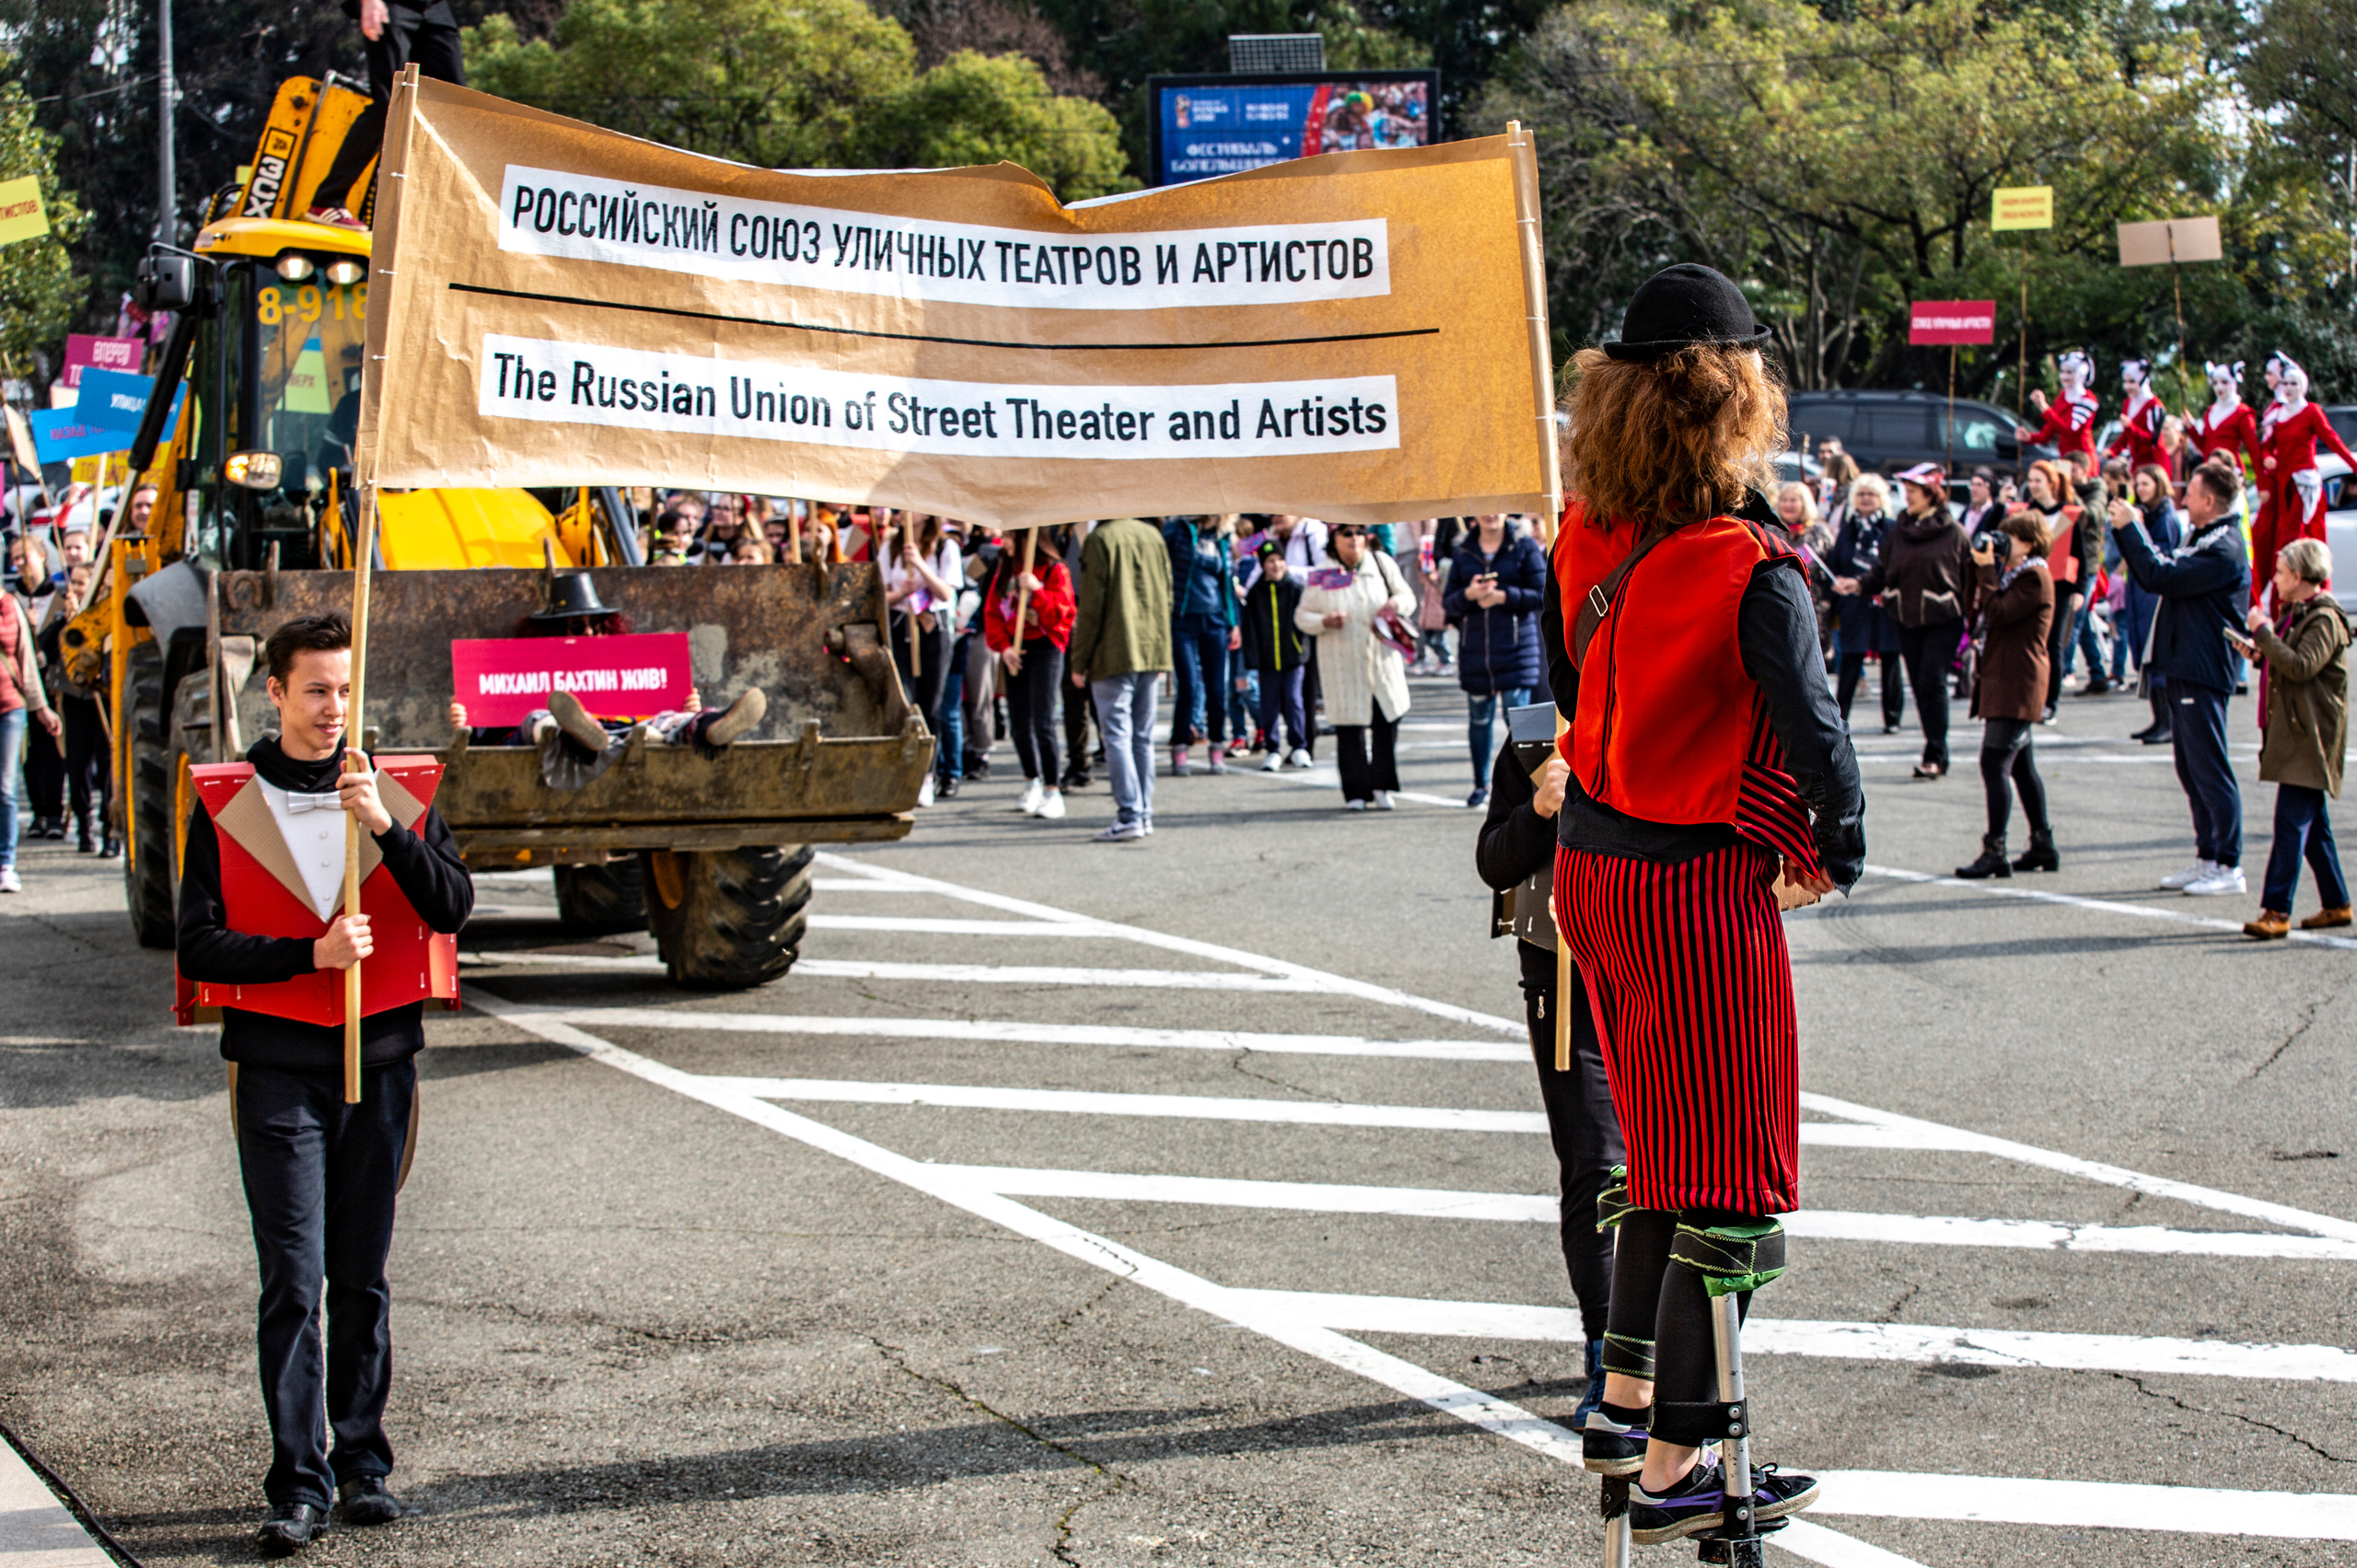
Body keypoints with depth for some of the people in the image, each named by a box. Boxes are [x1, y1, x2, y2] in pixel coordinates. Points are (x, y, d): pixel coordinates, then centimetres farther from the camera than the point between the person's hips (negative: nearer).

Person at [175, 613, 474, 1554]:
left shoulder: (400, 793, 8)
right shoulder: (225, 805, 2)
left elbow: (453, 908, -5)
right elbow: (200, 946, -3)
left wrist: (387, 828, -18)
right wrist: (312, 953, -16)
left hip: (380, 1060, 2)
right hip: (276, 1063, -2)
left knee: (363, 1279, 8)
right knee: (294, 1281, -6)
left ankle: (362, 1465, 18)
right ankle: (299, 1485, -3)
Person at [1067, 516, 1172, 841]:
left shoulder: (1100, 539, -9)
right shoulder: (1153, 536, 9)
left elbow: (1091, 606, -11)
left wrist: (1079, 662, -4)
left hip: (1114, 655, -6)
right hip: (1151, 653, 6)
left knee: (1117, 735, -5)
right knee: (1143, 737, 13)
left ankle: (1129, 816, -11)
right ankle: (1144, 812, 15)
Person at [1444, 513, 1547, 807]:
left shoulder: (1525, 547, 1)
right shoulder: (1463, 552, 9)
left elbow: (1542, 595, -4)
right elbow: (1450, 603, 7)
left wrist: (1502, 596, -15)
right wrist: (1468, 595, -14)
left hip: (1516, 647, -3)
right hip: (1474, 648, 3)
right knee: (1479, 717, 10)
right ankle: (1481, 785, 23)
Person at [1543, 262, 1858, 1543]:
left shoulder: (1585, 536, -1)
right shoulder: (1752, 571, -22)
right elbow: (1812, 727, -19)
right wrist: (1839, 852, -3)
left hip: (1591, 865, 7)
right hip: (1700, 890, -7)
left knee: (1659, 1143, 23)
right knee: (1730, 1176, 2)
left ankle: (1628, 1394, 31)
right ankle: (1676, 1465, 5)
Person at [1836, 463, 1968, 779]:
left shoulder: (1953, 532, -6)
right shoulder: (1900, 530, 8)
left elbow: (1970, 578, -4)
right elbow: (1883, 570, 10)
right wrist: (1858, 584, -9)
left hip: (1943, 620, -5)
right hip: (1908, 620, 5)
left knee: (1932, 682, -12)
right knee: (1920, 685, 6)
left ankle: (1935, 755, -6)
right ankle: (1935, 754, 15)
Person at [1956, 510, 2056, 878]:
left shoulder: (2034, 578, -13)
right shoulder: (2013, 574, 20)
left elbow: (1998, 613, -21)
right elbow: (1987, 614, 17)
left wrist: (1987, 569, -14)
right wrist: (1984, 565, 10)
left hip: (2015, 685, -11)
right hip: (2004, 681, 11)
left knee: (1994, 763, -15)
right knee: (2020, 766, 14)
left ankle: (1994, 852, -18)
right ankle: (2042, 845, 20)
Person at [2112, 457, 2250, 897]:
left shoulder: (2222, 549, -17)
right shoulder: (2200, 538, 15)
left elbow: (2161, 577, -24)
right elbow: (2162, 574, 17)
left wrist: (2130, 528, -16)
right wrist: (2128, 531, 9)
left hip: (2204, 671, -10)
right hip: (2184, 667, 10)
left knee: (2209, 769, -7)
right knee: (2191, 768, 13)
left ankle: (2229, 867, -3)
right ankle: (2207, 858, 20)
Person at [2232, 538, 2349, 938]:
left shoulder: (2325, 619, -13)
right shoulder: (2296, 613, 17)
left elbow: (2302, 666, -25)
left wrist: (2264, 634, -19)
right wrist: (2259, 652, 7)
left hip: (2309, 739, -10)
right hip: (2292, 734, 10)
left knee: (2291, 825, -12)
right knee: (2314, 826, 13)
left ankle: (2276, 911, -15)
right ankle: (2336, 904, 20)